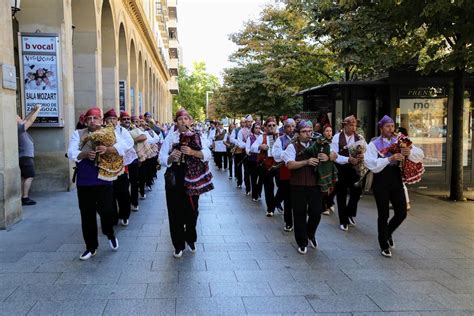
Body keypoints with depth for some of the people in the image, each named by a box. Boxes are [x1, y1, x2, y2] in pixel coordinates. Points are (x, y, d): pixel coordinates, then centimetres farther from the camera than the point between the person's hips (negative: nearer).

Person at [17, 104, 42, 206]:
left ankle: (22, 197, 8)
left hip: (23, 156, 9)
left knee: (23, 177, 8)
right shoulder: (20, 128, -14)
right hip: (26, 156, -9)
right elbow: (31, 120, -12)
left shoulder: (19, 128, 10)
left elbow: (25, 119, 21)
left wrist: (34, 110, 15)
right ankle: (25, 198, -12)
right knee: (29, 176, -9)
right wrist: (38, 109, -3)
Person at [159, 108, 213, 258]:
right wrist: (171, 157, -24)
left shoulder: (198, 137, 4)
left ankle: (190, 238, 34)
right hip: (174, 179, -1)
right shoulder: (170, 137, 2)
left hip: (192, 178, 1)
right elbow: (162, 158, -4)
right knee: (176, 211, 4)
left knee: (192, 210, 12)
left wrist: (192, 152, -22)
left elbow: (207, 155, -8)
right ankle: (178, 244, 17)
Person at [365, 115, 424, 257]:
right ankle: (384, 246, 22)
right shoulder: (374, 144, -4)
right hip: (381, 181, -4)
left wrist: (409, 152, -19)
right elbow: (371, 164, -17)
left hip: (396, 180, 4)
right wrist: (390, 158, -25)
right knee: (384, 215, 5)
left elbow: (420, 155, 2)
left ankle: (388, 233, 37)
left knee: (401, 213, 7)